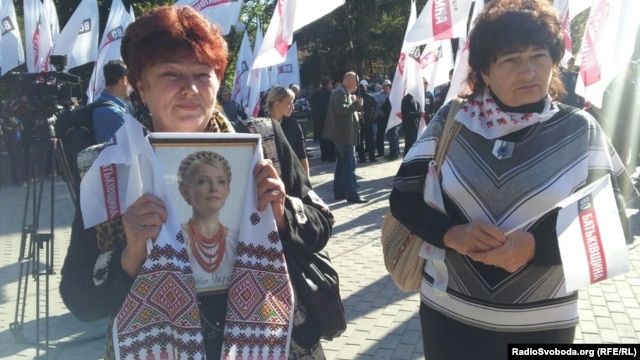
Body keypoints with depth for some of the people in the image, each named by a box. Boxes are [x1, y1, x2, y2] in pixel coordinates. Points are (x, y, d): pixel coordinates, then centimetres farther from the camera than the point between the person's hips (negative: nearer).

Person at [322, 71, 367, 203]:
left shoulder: (343, 92, 20)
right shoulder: (341, 92, -13)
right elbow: (341, 109, -26)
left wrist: (355, 104, 9)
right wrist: (355, 104, -17)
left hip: (343, 134, 11)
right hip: (344, 134, -11)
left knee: (342, 164, 13)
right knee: (349, 164, -10)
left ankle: (339, 192, 19)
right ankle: (352, 195, -9)